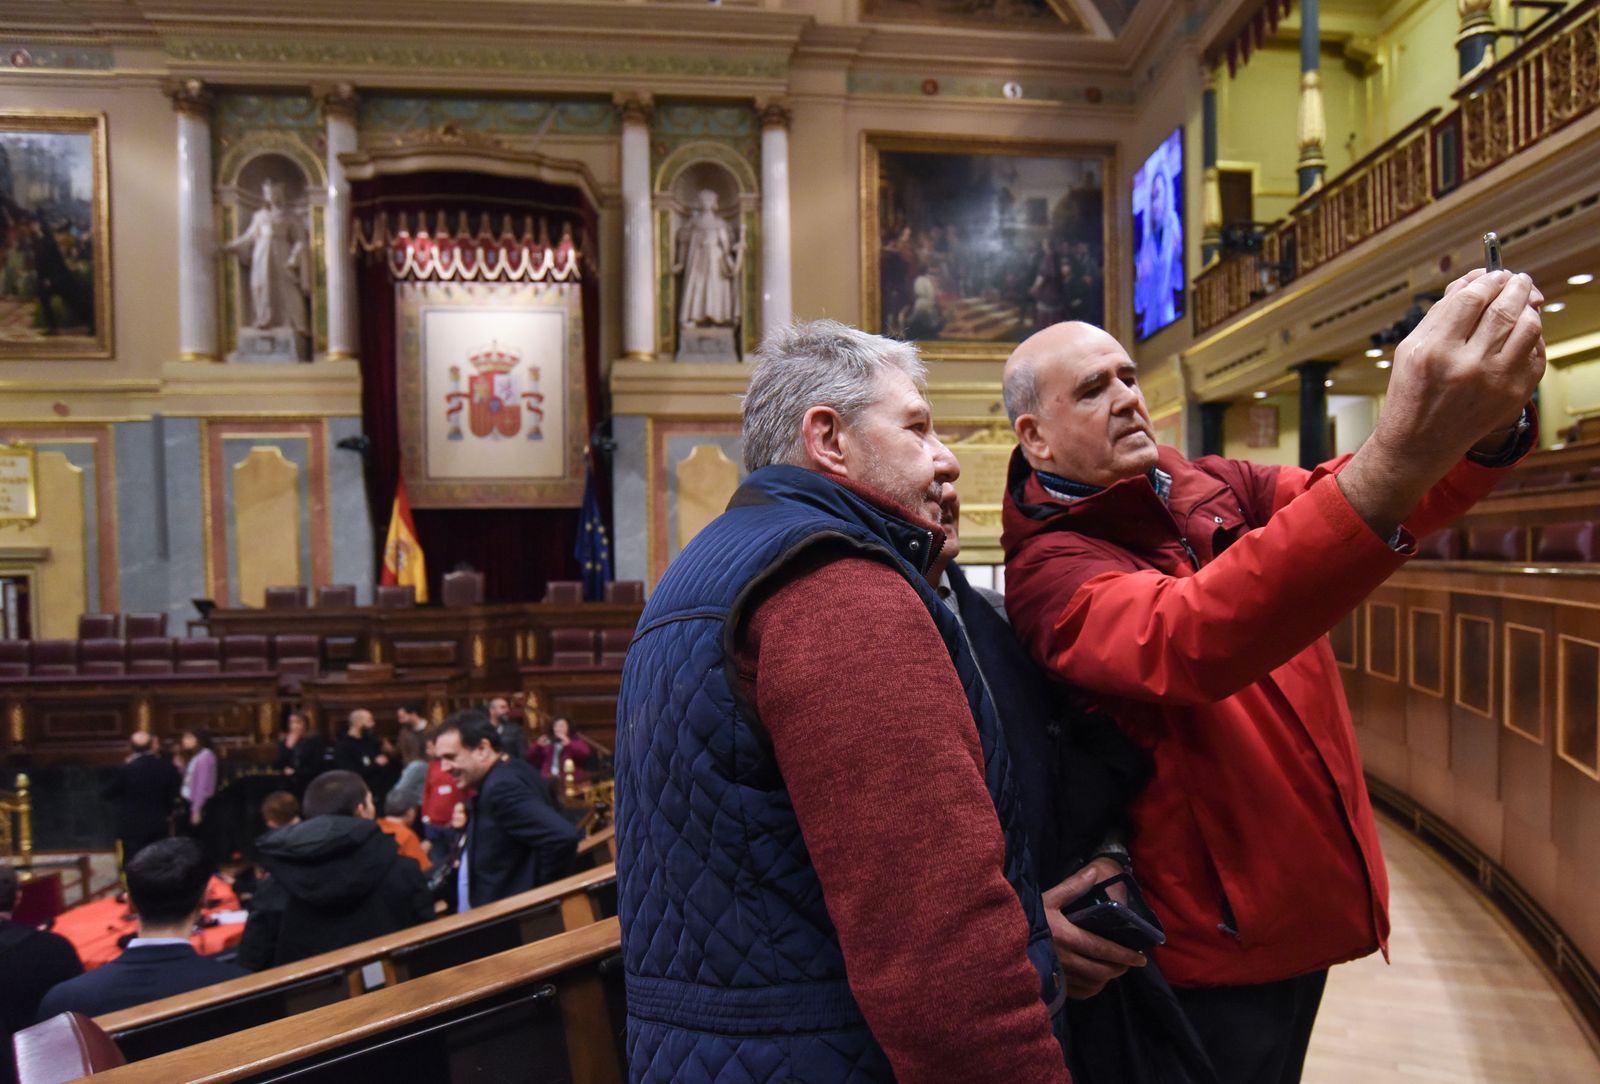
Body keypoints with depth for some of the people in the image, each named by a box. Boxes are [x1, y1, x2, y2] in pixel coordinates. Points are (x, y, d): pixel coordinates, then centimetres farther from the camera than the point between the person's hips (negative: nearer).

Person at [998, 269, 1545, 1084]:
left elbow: (1364, 498, -10)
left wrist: (1487, 421, -33)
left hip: (1312, 897, 7)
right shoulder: (1050, 567, -21)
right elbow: (1186, 642, -40)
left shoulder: (1213, 489, 2)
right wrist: (1402, 454, -49)